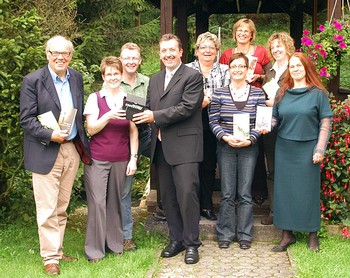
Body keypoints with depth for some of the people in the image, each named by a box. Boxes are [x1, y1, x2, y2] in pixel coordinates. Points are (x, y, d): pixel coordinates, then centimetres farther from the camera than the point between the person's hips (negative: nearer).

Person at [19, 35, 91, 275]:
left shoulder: (76, 78, 9)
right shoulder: (33, 81, -8)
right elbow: (26, 119, -10)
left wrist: (83, 144, 11)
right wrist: (50, 135, -21)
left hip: (71, 150, 5)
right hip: (46, 153, -5)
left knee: (62, 207, 14)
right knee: (47, 209, -2)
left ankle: (57, 250, 25)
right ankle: (50, 258, 7)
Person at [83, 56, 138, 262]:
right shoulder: (95, 98, 1)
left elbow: (133, 132, 7)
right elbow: (91, 129, -4)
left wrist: (133, 158, 2)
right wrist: (109, 116, -18)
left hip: (121, 160, 2)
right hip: (97, 159, -2)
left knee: (115, 201, 6)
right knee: (97, 202, -4)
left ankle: (115, 243, 20)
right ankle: (95, 249, 5)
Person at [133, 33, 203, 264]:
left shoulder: (193, 76, -4)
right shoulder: (155, 80, 18)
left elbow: (187, 107, -14)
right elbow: (150, 108, 17)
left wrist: (155, 116, -16)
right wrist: (143, 115, -7)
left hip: (184, 145, -7)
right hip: (161, 146, 7)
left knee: (187, 194, -7)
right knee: (168, 196, 11)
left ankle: (191, 243, 4)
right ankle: (176, 239, 22)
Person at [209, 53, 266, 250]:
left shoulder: (258, 93, 2)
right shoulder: (219, 94, 2)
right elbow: (213, 121, 1)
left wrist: (250, 140, -12)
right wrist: (225, 137, -14)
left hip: (249, 148, 0)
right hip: (226, 147, 0)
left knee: (245, 194, 3)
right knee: (227, 194, 3)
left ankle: (245, 235, 13)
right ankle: (225, 234, 13)